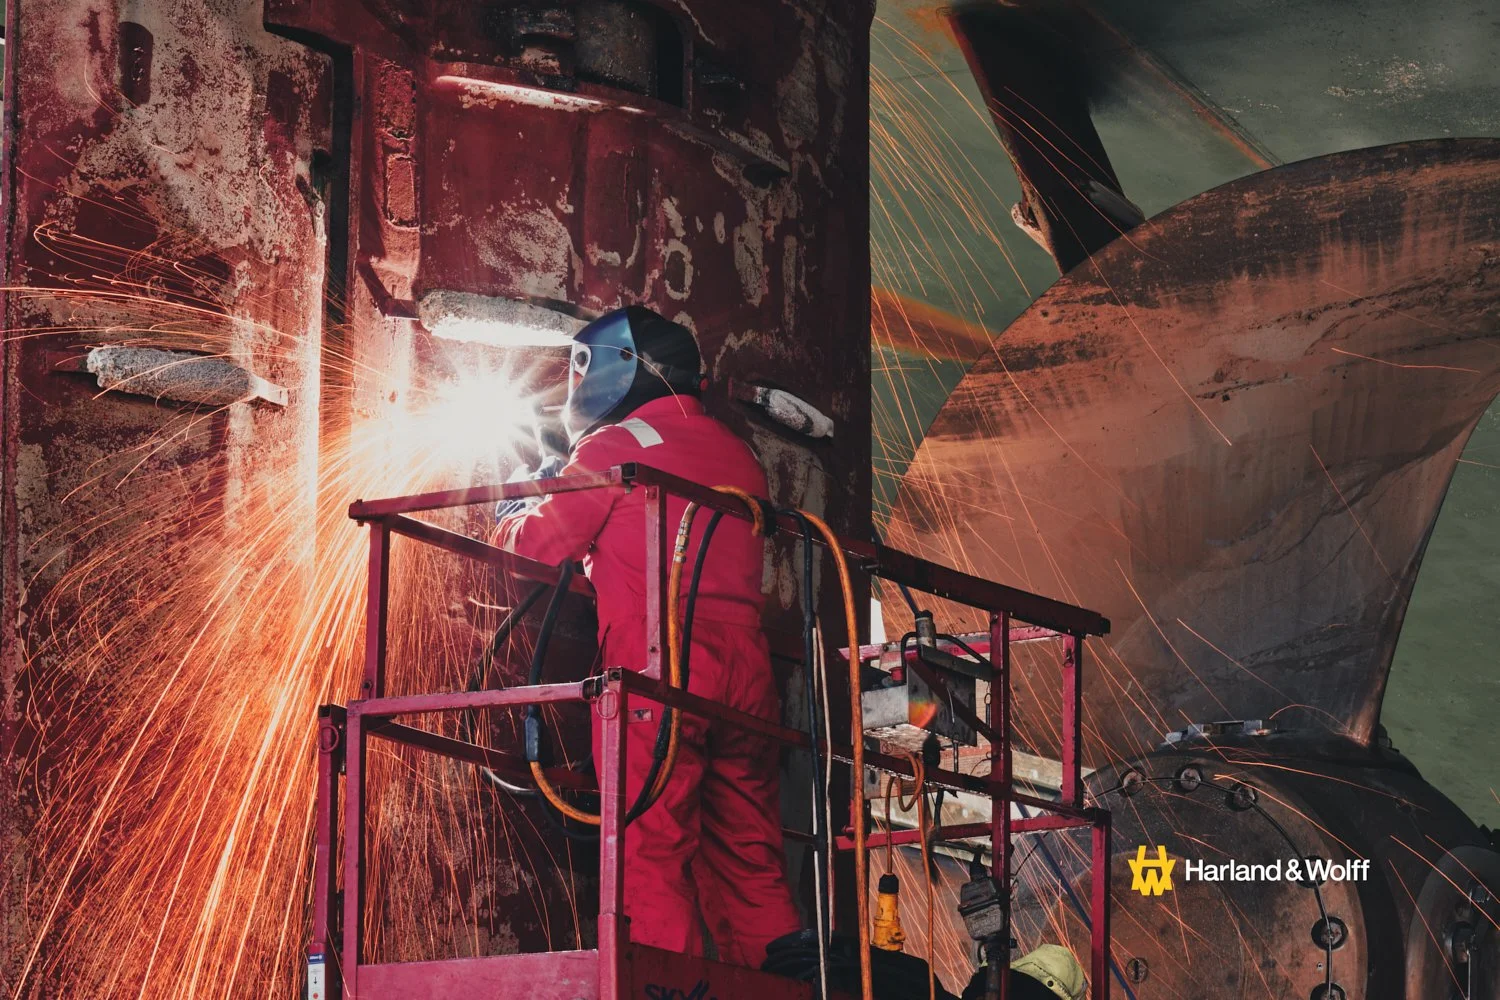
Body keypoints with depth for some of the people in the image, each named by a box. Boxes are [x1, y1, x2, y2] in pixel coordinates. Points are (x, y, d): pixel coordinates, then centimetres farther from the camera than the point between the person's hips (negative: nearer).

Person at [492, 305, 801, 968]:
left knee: (652, 854, -8)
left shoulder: (615, 446, 0)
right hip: (743, 667, 7)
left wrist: (512, 514, 27)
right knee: (748, 860, 8)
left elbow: (540, 542, 5)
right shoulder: (735, 454, 21)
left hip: (655, 668, -6)